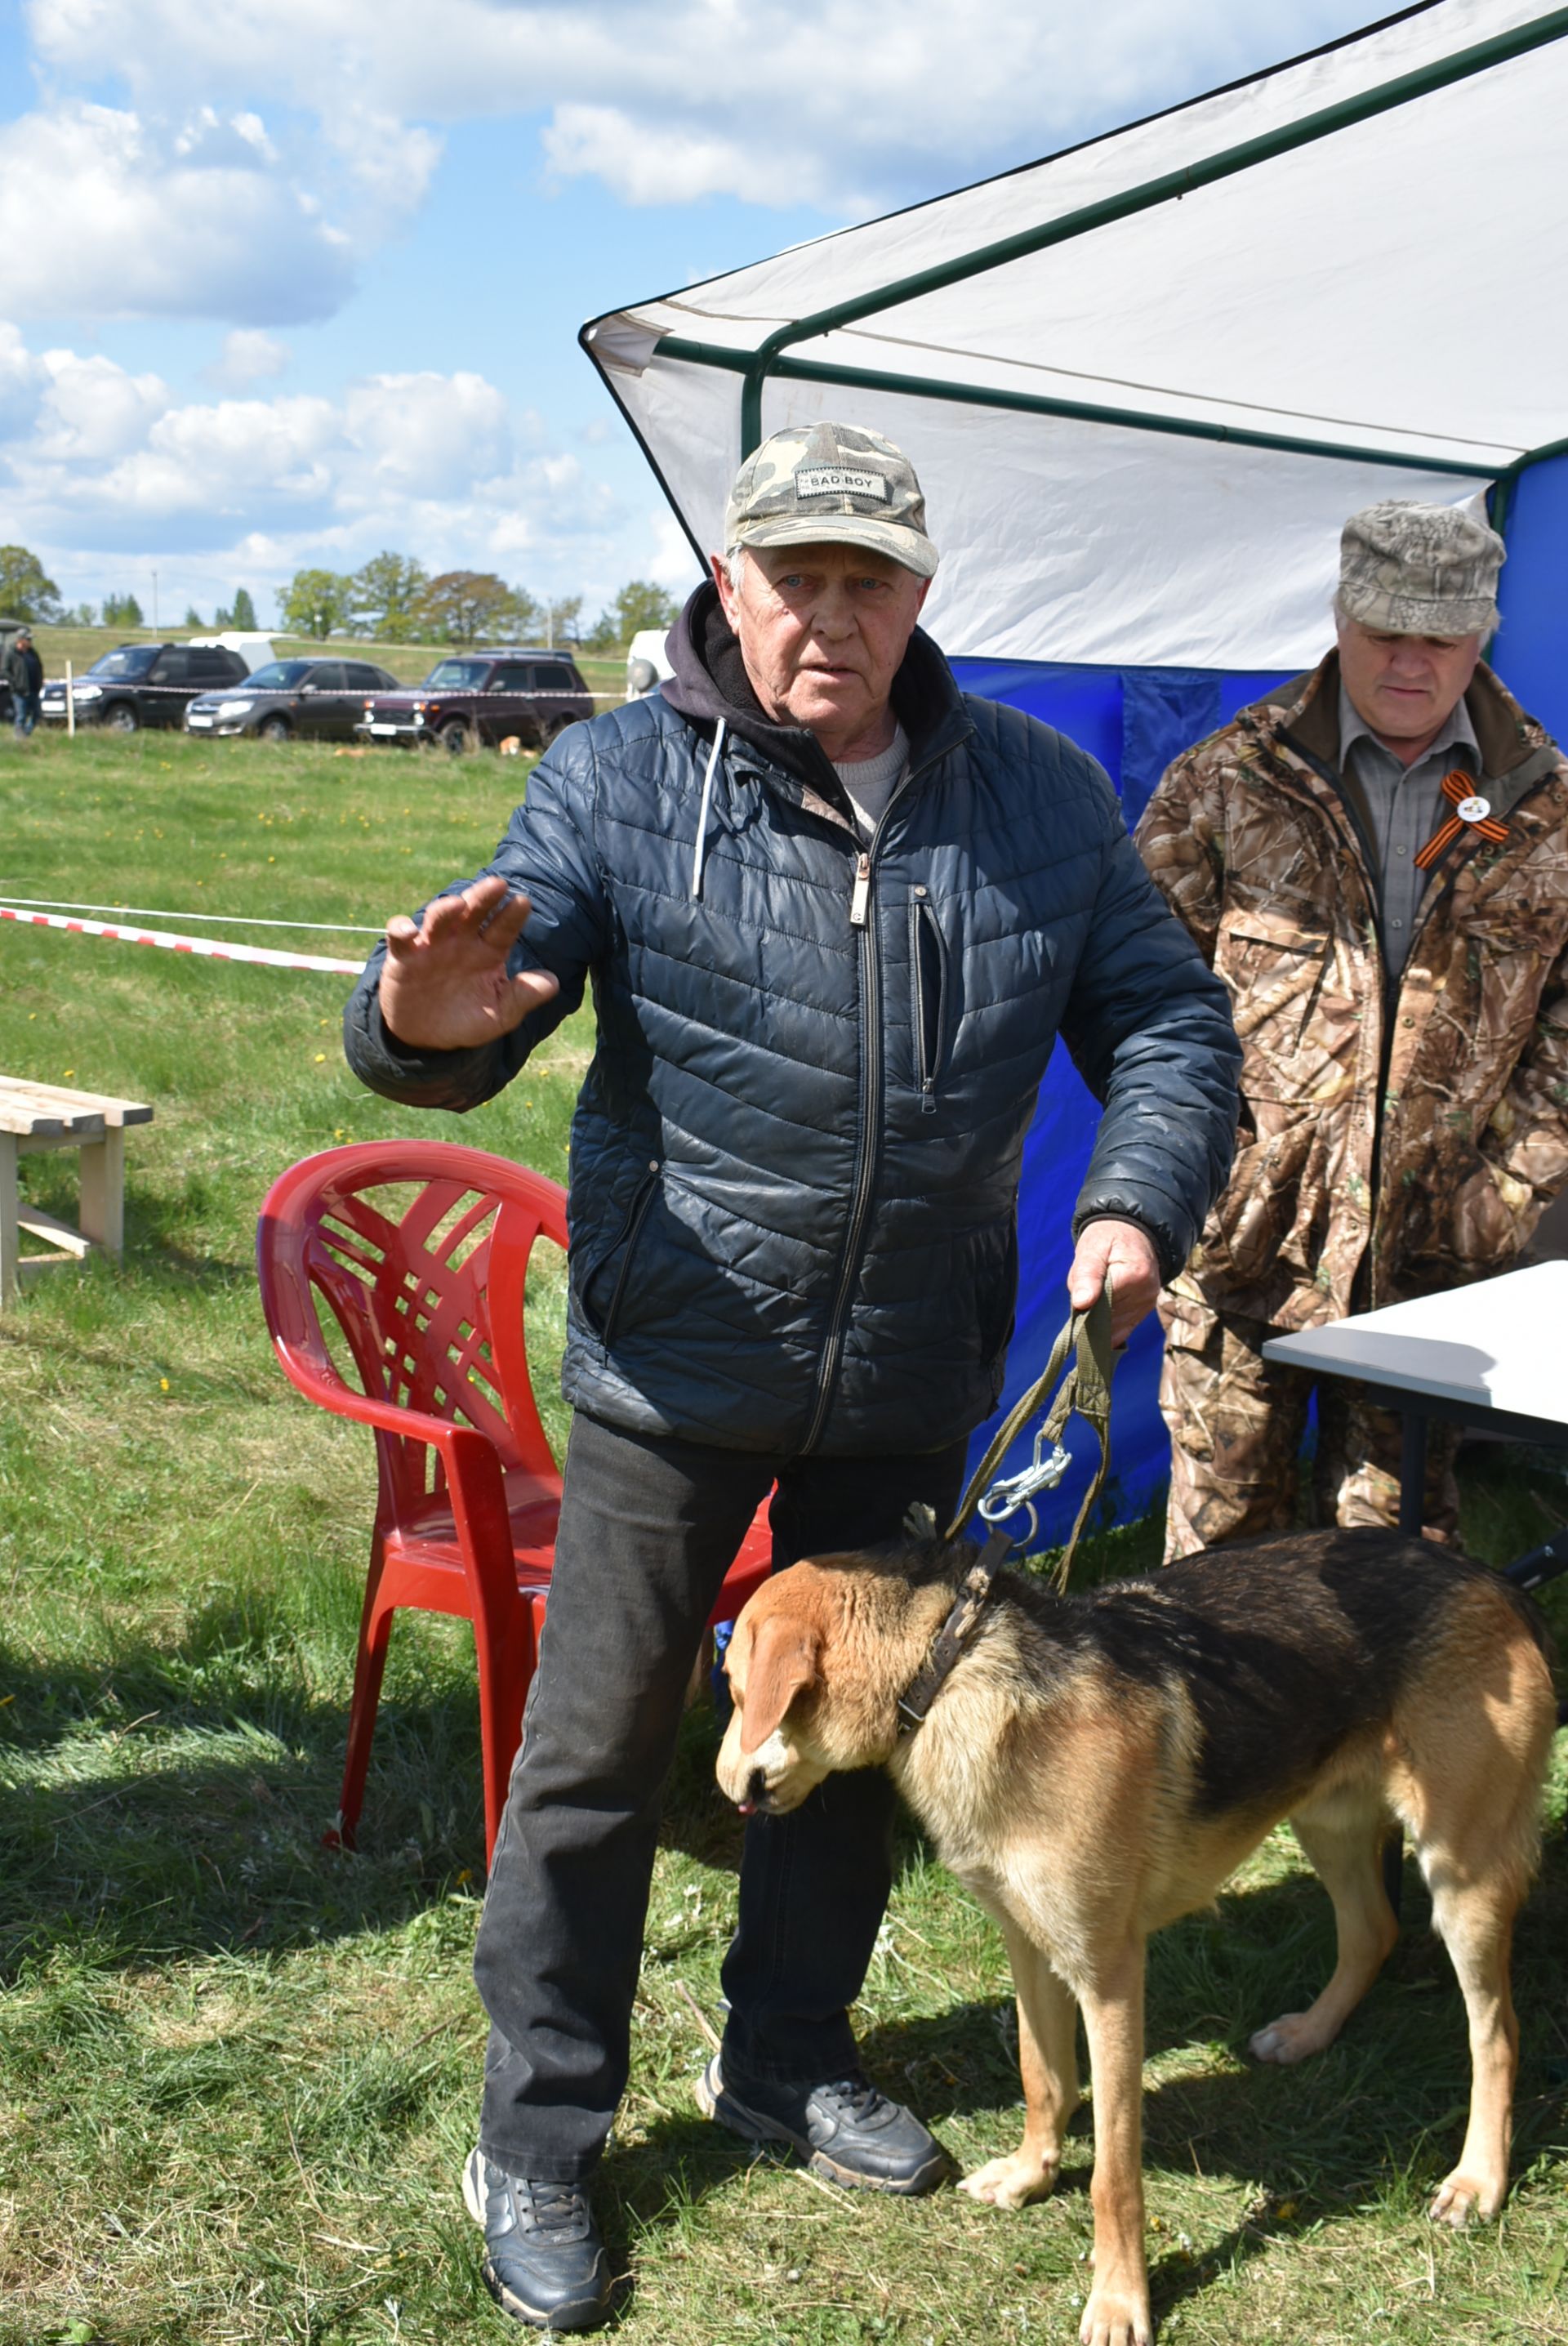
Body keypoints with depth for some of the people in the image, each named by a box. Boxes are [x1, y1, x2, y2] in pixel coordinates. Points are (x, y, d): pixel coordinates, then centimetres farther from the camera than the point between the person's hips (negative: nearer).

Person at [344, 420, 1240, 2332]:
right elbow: (470, 1028, -17)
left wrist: (1138, 1197, -15)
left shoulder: (1040, 796, -1)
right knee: (598, 1749, 4)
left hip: (911, 1375, 4)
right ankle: (536, 2142, 24)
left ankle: (786, 2062, 42)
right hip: (676, 1363, -3)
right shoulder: (618, 781, -10)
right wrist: (427, 1022, -42)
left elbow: (1166, 1019, 4)